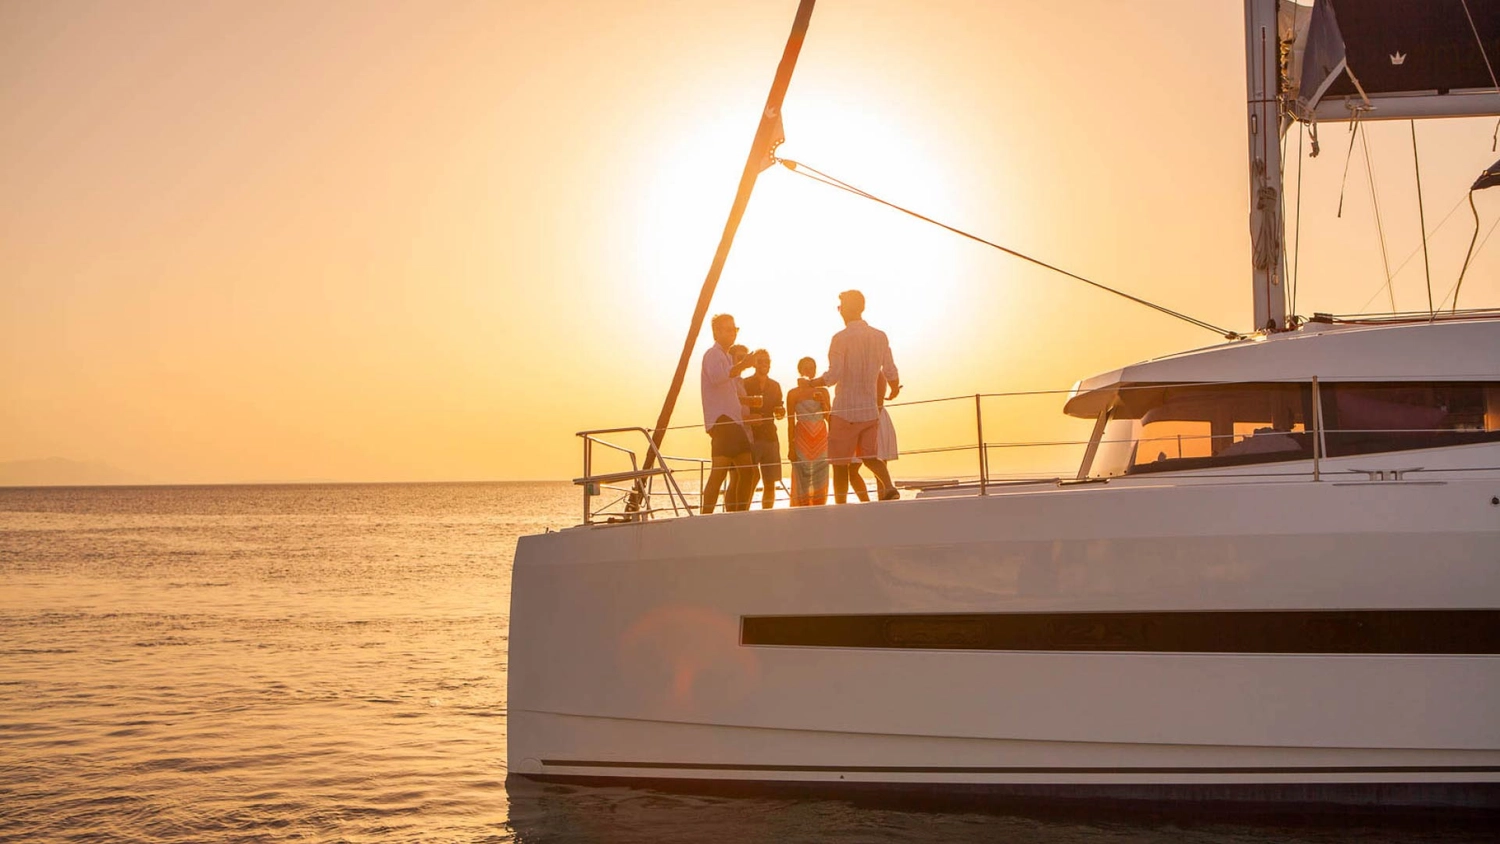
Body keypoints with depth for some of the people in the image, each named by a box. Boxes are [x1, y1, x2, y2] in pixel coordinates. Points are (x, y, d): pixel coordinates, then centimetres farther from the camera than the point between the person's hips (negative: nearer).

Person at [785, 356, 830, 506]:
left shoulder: (823, 392, 10)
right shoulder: (793, 393, 2)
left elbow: (829, 418, 6)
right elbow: (790, 422, 0)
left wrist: (822, 402, -11)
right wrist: (791, 447, -5)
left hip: (821, 439, 3)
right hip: (802, 441, -3)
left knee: (820, 485, 1)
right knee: (802, 484, -5)